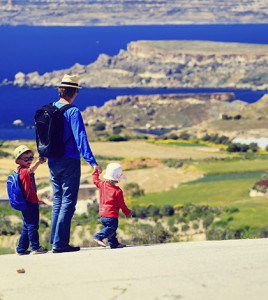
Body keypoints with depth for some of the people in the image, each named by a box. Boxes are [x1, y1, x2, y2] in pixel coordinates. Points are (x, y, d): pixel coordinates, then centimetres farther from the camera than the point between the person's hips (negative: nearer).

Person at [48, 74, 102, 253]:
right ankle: (60, 243, -8)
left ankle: (55, 241, 14)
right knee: (68, 203, -4)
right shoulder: (73, 112, -13)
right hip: (69, 163, -7)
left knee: (58, 201, 15)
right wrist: (92, 161, -23)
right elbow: (80, 138, -21)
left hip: (53, 163, 7)